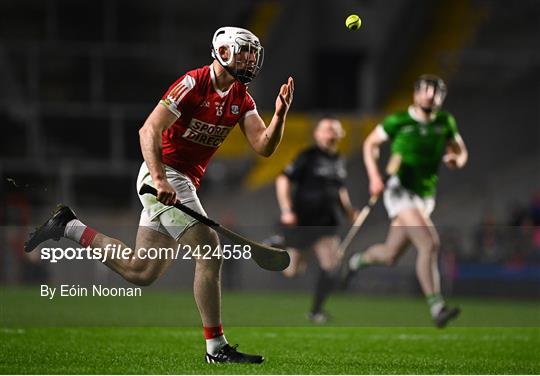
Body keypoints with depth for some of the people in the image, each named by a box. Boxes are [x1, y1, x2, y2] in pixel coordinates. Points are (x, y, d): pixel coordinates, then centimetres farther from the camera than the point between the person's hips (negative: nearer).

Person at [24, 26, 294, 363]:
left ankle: (69, 227, 21)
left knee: (140, 272, 10)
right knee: (210, 252, -14)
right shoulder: (194, 83, -14)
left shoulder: (241, 98, 9)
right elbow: (149, 131, -20)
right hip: (166, 172, -9)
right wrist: (160, 180, -31)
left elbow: (264, 147, 2)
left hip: (185, 182, 9)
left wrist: (280, 114, -16)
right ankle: (217, 347, -8)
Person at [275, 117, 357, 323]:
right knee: (293, 271, 5)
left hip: (326, 221, 5)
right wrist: (286, 210, -19)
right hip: (302, 220, -5)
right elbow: (283, 180, -11)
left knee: (331, 265, -12)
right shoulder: (308, 157, -10)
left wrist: (348, 210, 13)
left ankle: (316, 310, 1)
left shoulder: (339, 161, 10)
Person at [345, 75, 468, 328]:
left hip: (424, 197, 6)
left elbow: (460, 151, 17)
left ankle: (358, 260, 46)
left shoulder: (445, 122, 6)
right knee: (429, 243, -25)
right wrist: (374, 176, -9)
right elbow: (371, 143, 5)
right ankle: (437, 307, -27)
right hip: (400, 191, -6)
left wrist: (456, 159, -8)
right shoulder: (398, 121, -6)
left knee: (389, 255, 13)